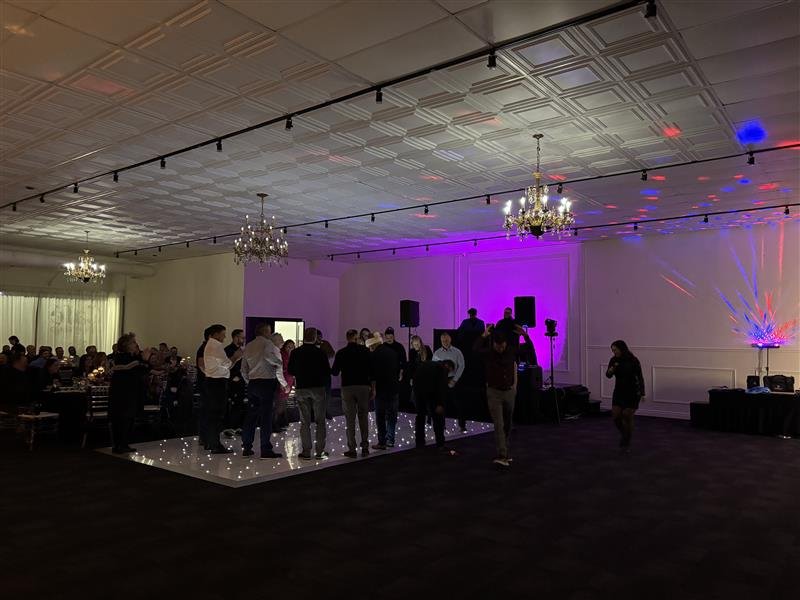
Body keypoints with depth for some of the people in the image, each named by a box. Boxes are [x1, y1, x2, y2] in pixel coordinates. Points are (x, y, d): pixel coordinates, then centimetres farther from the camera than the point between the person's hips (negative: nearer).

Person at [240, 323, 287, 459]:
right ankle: (266, 450, -2)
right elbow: (279, 363, -8)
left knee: (251, 415, 11)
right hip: (267, 383, -7)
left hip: (252, 383, 7)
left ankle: (246, 448, 16)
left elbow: (244, 369, 14)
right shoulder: (268, 344, -9)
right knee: (266, 417, -4)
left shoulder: (248, 347, 12)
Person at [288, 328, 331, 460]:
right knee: (320, 421, 6)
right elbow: (327, 371, -5)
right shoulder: (320, 353, -8)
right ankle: (320, 451, 5)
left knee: (305, 422, 8)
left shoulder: (295, 353, -2)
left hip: (301, 389, 2)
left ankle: (306, 451, 7)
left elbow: (291, 371, 7)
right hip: (318, 388, -2)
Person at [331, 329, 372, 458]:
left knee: (350, 419, 3)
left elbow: (334, 372, 1)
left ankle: (352, 449, 2)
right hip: (363, 386, 1)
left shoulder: (341, 353, -1)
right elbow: (372, 369, -2)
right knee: (364, 418, 10)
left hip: (347, 387, -1)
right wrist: (371, 384, 11)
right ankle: (365, 447, 12)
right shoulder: (365, 351, 0)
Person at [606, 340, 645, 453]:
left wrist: (642, 394, -15)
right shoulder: (614, 360, -3)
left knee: (627, 418, -2)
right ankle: (624, 433, 27)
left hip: (632, 393, -4)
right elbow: (608, 376, -3)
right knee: (616, 417, -2)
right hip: (619, 392, 4)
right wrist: (610, 371, -26)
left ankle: (626, 444, 12)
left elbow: (640, 377, -10)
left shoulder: (633, 361, -15)